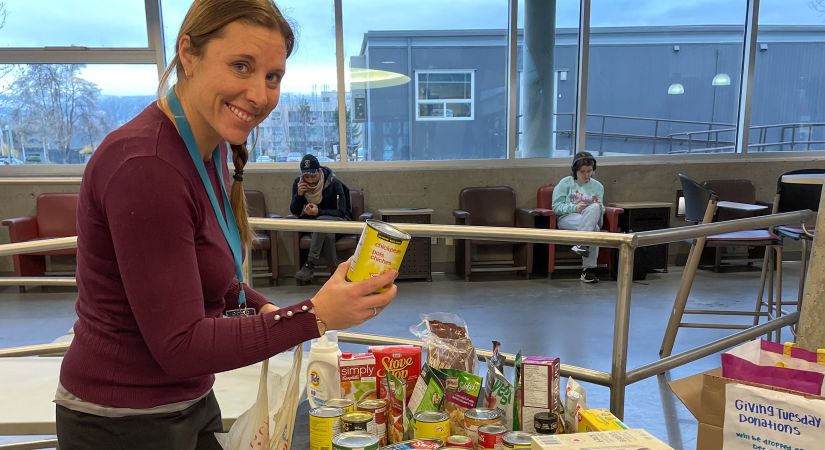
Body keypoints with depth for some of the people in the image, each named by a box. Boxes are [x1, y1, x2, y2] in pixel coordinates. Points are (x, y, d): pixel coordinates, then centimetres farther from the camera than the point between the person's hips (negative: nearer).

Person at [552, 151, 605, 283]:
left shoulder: (598, 186, 18)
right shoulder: (565, 183, 8)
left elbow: (601, 211, 18)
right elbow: (556, 206, -1)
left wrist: (599, 206, -6)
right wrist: (574, 208, -16)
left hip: (592, 221, 3)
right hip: (567, 219, -3)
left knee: (595, 208, -34)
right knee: (593, 228, -34)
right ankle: (589, 269, -34)